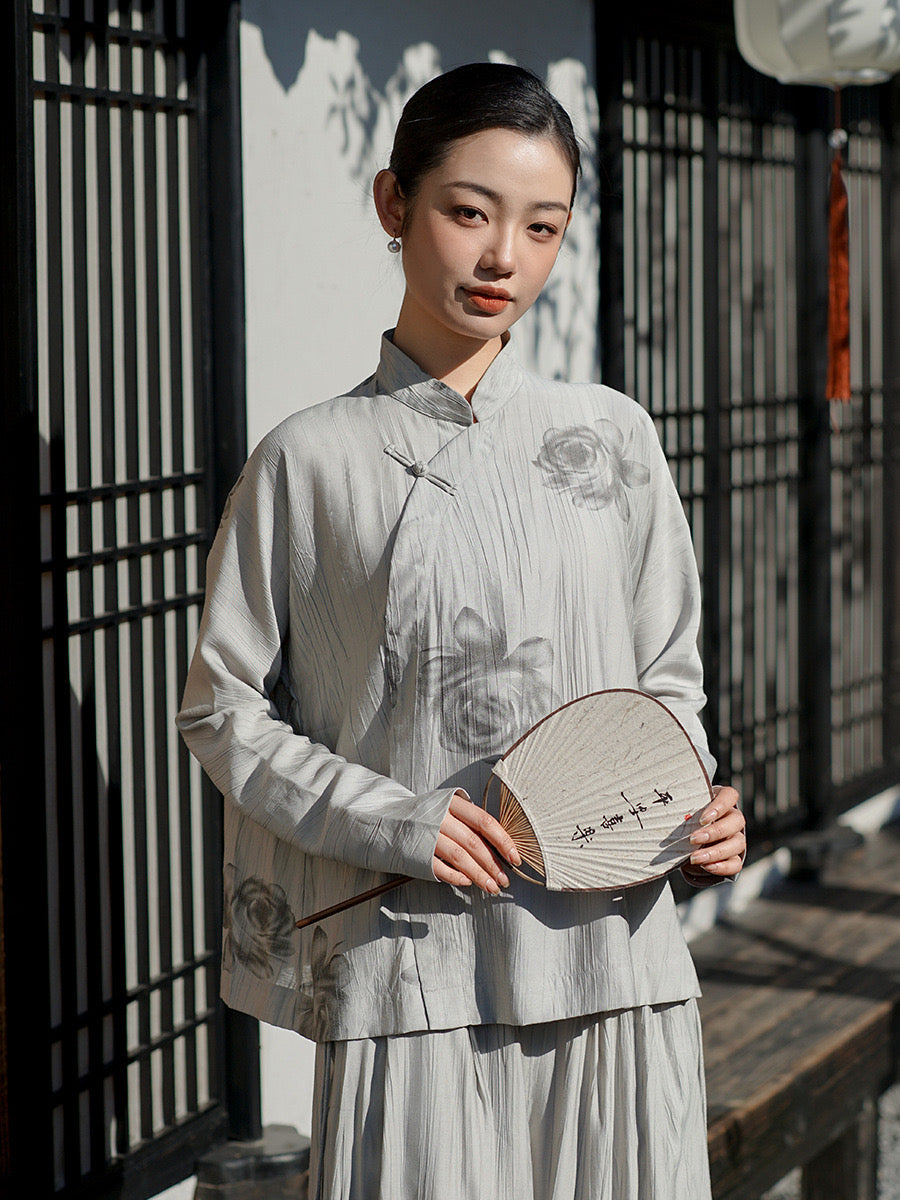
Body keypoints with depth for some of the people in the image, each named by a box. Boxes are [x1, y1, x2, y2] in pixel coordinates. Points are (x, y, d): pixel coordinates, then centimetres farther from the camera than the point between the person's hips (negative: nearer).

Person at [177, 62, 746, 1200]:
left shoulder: (613, 436, 7)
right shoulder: (312, 460, 0)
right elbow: (222, 705, 3)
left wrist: (691, 808, -4)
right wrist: (389, 823, -11)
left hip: (613, 949, 2)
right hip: (411, 966, -2)